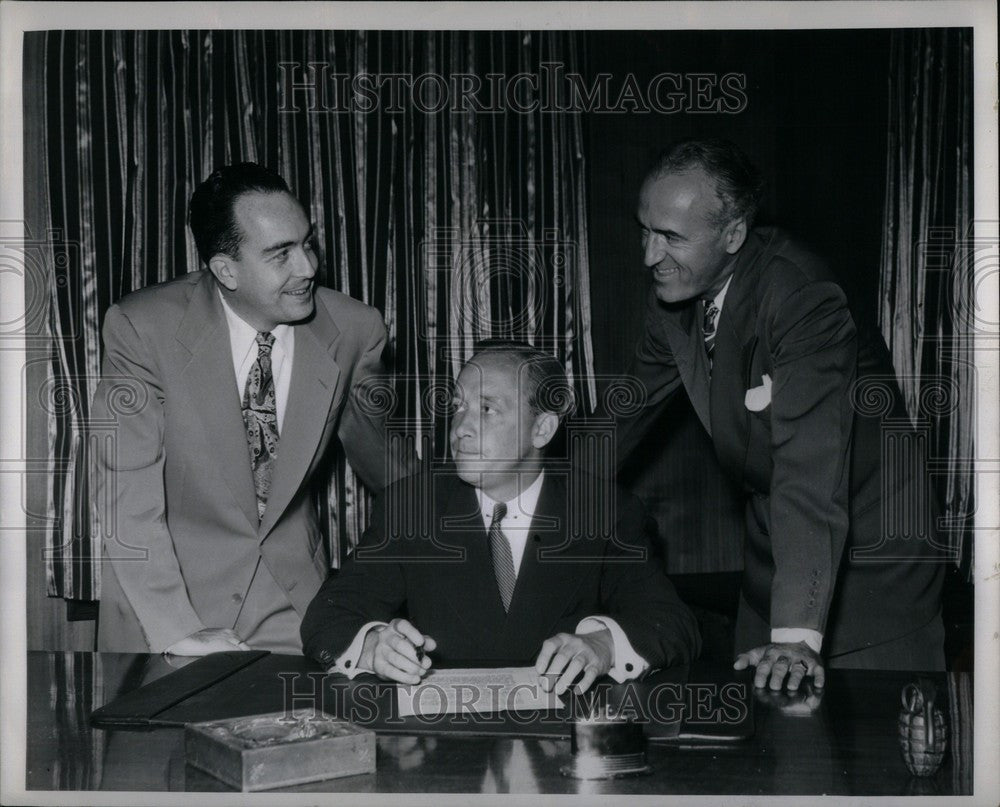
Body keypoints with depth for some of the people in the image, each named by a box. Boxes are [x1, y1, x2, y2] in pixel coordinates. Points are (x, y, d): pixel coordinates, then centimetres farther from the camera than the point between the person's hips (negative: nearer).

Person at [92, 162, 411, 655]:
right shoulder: (142, 328, -14)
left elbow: (392, 475, 7)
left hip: (292, 595, 2)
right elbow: (126, 496, -16)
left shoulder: (354, 331, -8)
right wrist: (177, 631, -22)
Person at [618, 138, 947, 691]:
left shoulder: (802, 298, -30)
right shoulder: (673, 294, -7)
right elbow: (630, 408, 11)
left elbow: (811, 471, -39)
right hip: (771, 535, 7)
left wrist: (797, 633, -45)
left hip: (867, 546, -7)